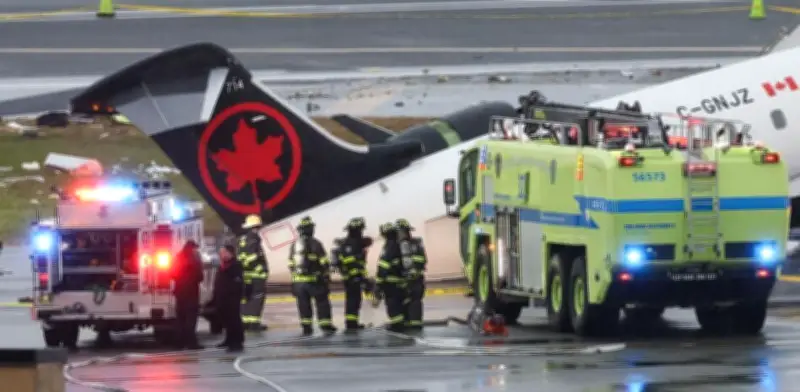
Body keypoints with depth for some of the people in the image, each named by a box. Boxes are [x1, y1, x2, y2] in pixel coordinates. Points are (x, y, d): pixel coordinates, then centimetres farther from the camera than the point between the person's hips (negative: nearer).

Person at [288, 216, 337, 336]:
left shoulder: (294, 245, 6)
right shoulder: (315, 244, -9)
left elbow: (291, 265, 11)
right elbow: (324, 263, -9)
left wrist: (294, 281, 19)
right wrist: (327, 277, 1)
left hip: (299, 280, 4)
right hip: (314, 280, -4)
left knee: (304, 304, 9)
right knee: (322, 302, 6)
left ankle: (306, 328, 6)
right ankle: (326, 325, 4)